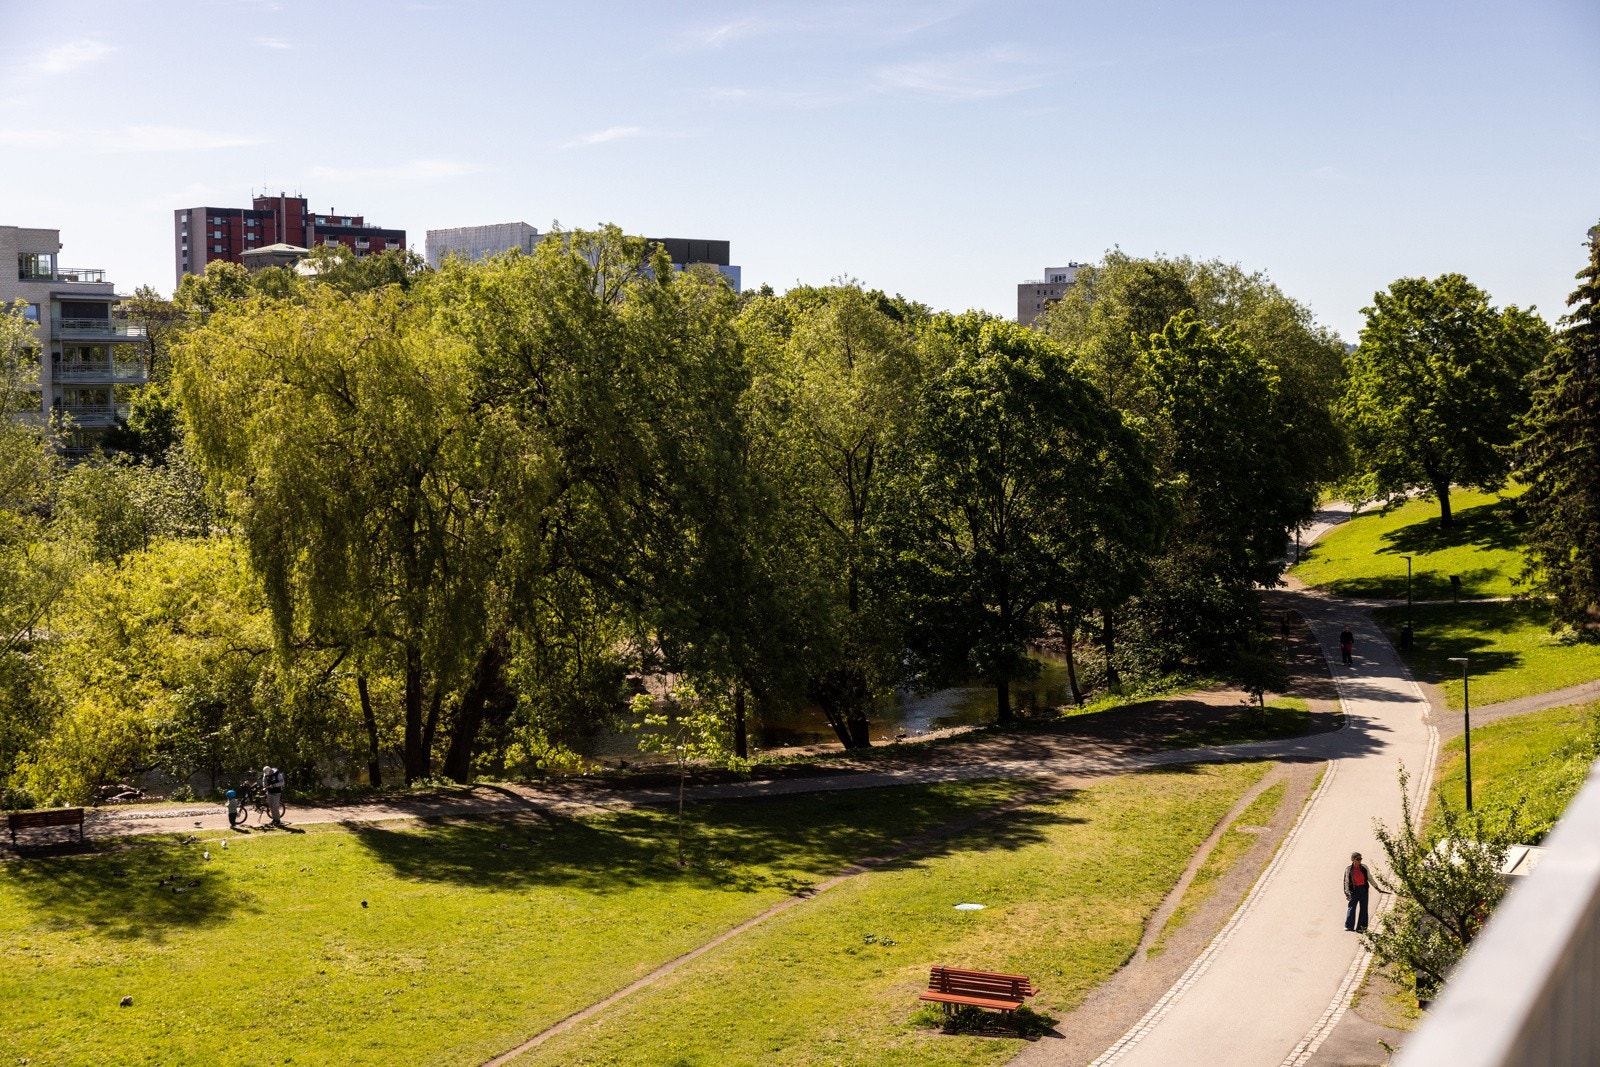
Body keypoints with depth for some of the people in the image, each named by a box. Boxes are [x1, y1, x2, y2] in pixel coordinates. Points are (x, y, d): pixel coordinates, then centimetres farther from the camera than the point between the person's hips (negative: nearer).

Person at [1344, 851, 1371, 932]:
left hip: (1364, 889, 3)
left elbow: (1369, 877, 13)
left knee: (1363, 909, 4)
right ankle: (1349, 926, -3)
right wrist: (1346, 893, -4)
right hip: (1354, 890, -3)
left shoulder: (1364, 867, 2)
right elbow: (1346, 882, 0)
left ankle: (1360, 927, 10)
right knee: (1351, 907, -9)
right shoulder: (1348, 869, -4)